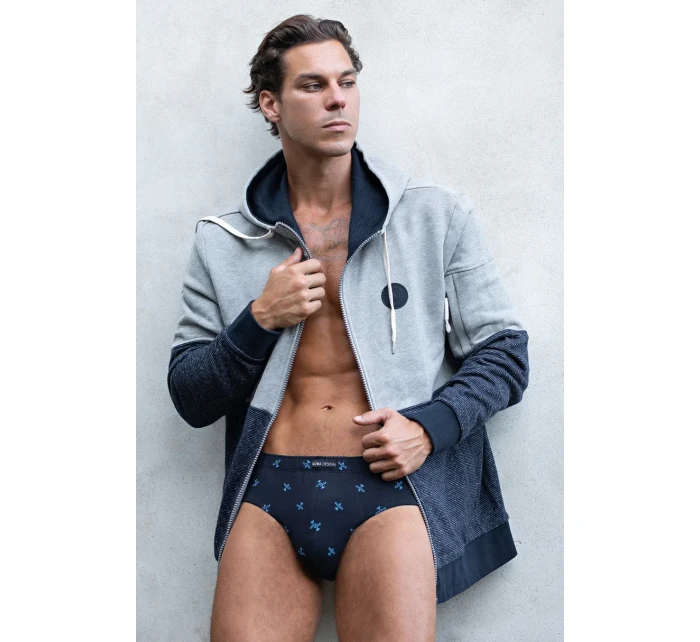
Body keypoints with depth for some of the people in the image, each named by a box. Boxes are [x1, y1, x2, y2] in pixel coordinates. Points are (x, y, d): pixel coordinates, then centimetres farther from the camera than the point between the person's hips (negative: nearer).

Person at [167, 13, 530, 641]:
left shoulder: (439, 215, 6)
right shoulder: (224, 242, 10)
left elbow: (505, 351, 8)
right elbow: (190, 399, 10)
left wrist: (431, 424, -9)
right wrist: (260, 320, -6)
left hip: (388, 482, -1)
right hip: (268, 491, 2)